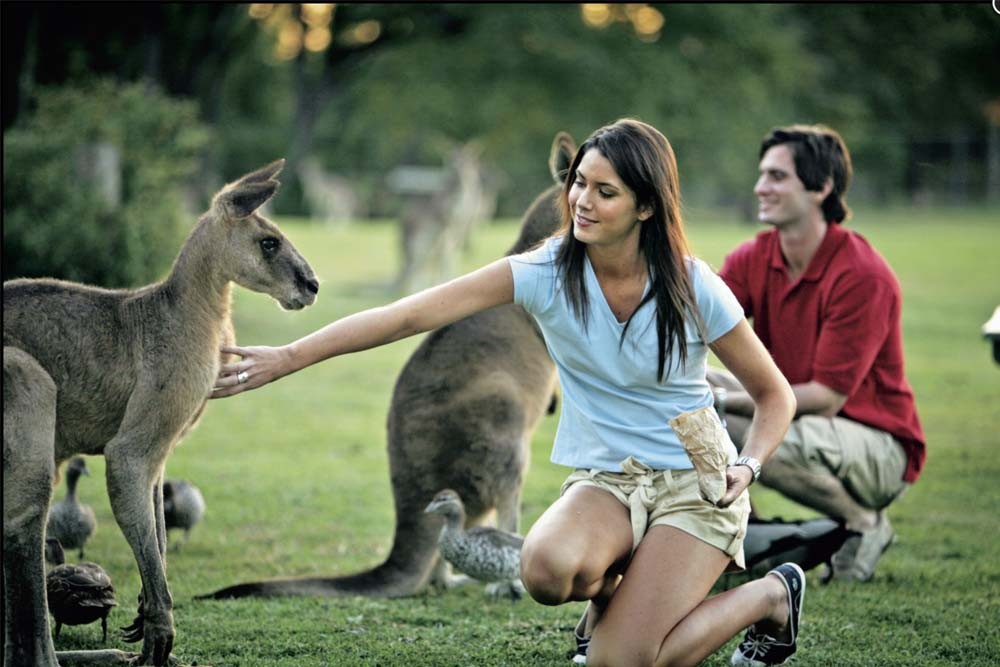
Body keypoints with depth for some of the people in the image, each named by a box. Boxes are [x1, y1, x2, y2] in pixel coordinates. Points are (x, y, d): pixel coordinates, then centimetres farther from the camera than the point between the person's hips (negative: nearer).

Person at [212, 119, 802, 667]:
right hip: (604, 480, 2)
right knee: (548, 564, -34)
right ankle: (613, 595, 7)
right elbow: (409, 315, -17)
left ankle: (773, 595, 11)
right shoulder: (546, 273, -10)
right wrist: (287, 358, -23)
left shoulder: (694, 289, -12)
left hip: (693, 483, -2)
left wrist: (748, 467, -16)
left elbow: (775, 395, 3)